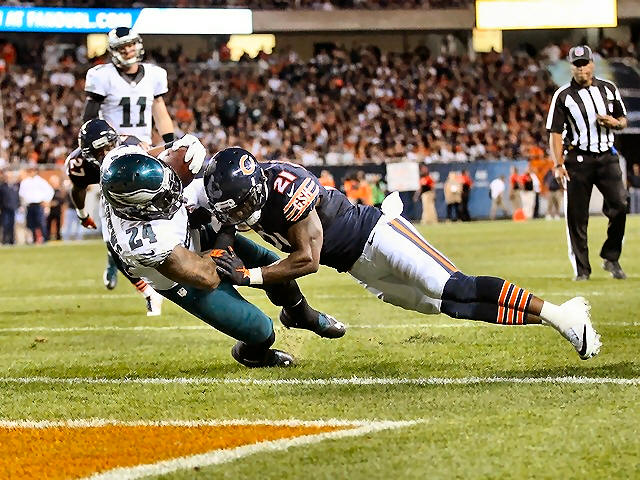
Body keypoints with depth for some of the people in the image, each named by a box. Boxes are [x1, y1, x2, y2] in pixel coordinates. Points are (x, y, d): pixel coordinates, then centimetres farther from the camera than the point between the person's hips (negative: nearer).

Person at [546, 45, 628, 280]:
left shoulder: (608, 89, 10)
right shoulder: (563, 96, -1)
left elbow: (623, 120, 19)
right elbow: (555, 133, -3)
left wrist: (615, 123, -6)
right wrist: (558, 165, -12)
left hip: (606, 157, 2)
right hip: (578, 160, -2)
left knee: (620, 204, -12)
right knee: (577, 215, -2)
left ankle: (610, 258, 5)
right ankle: (581, 269, 6)